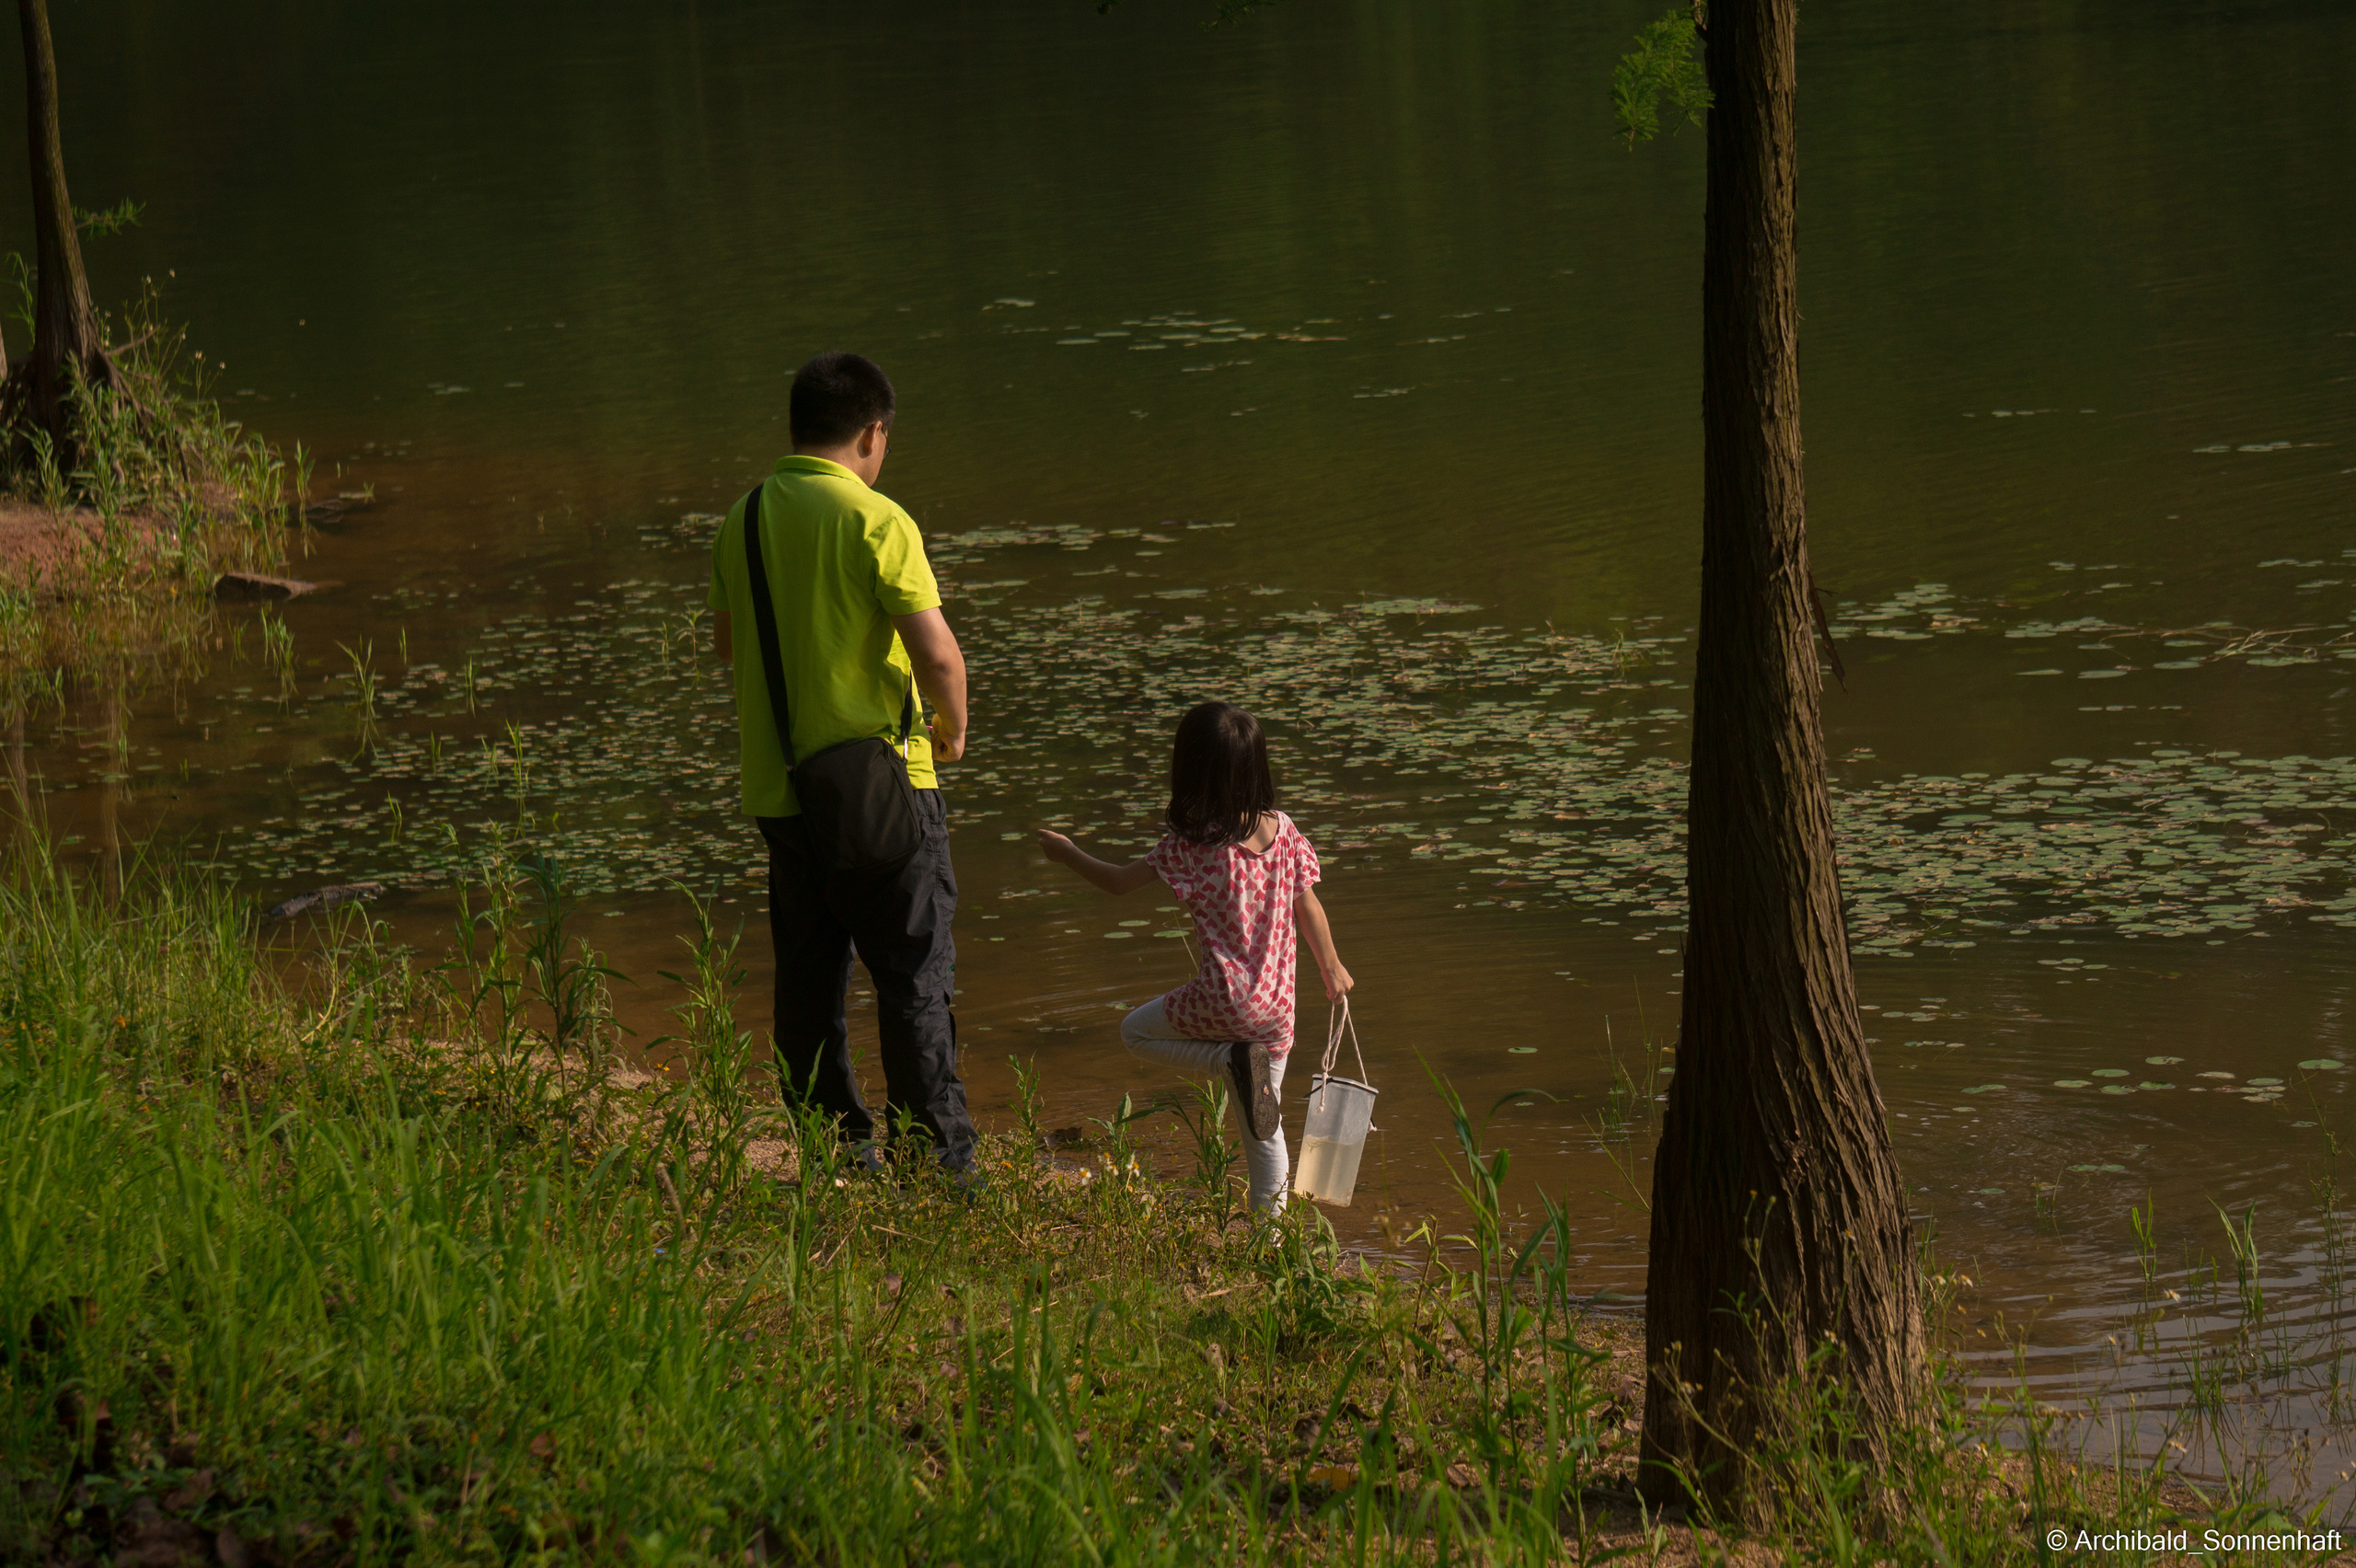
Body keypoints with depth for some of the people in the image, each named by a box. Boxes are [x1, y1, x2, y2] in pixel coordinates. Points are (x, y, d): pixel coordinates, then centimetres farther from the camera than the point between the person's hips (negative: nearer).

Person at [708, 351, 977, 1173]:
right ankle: (937, 1159, 0)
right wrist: (952, 728, 0)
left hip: (777, 786, 6)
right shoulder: (876, 521, -15)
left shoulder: (744, 519, 5)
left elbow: (726, 641, 18)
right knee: (916, 978, 1)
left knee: (808, 979, 13)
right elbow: (938, 655, -18)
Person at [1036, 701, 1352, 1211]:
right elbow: (1308, 905, 6)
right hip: (1277, 1005, 5)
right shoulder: (1281, 829, -2)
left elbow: (1119, 881, -3)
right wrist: (1331, 968, 20)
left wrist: (1067, 853, 15)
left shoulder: (1189, 845, -13)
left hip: (1223, 1000, -5)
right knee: (1263, 1129, 16)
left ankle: (1232, 1058, -3)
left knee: (1136, 1032, 20)